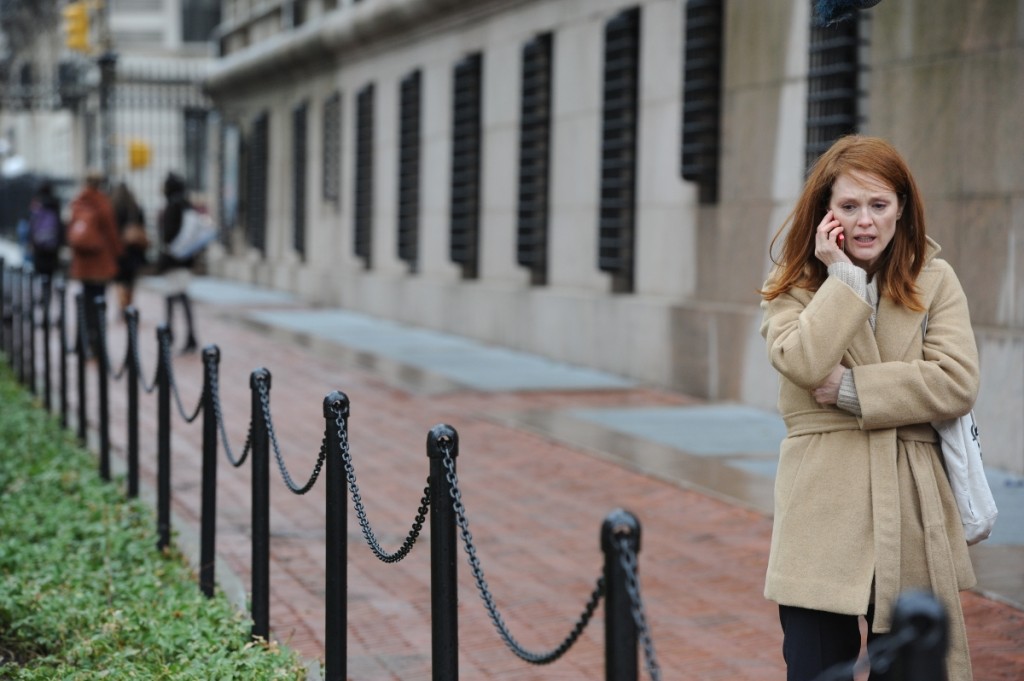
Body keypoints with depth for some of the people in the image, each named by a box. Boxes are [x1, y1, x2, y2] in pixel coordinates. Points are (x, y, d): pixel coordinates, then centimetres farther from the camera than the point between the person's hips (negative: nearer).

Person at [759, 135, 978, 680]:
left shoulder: (934, 281, 5)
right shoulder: (793, 287, 5)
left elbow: (957, 384, -8)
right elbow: (803, 363, -16)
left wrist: (854, 390, -11)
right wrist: (844, 276, -11)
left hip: (910, 512, 1)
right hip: (823, 511, 0)